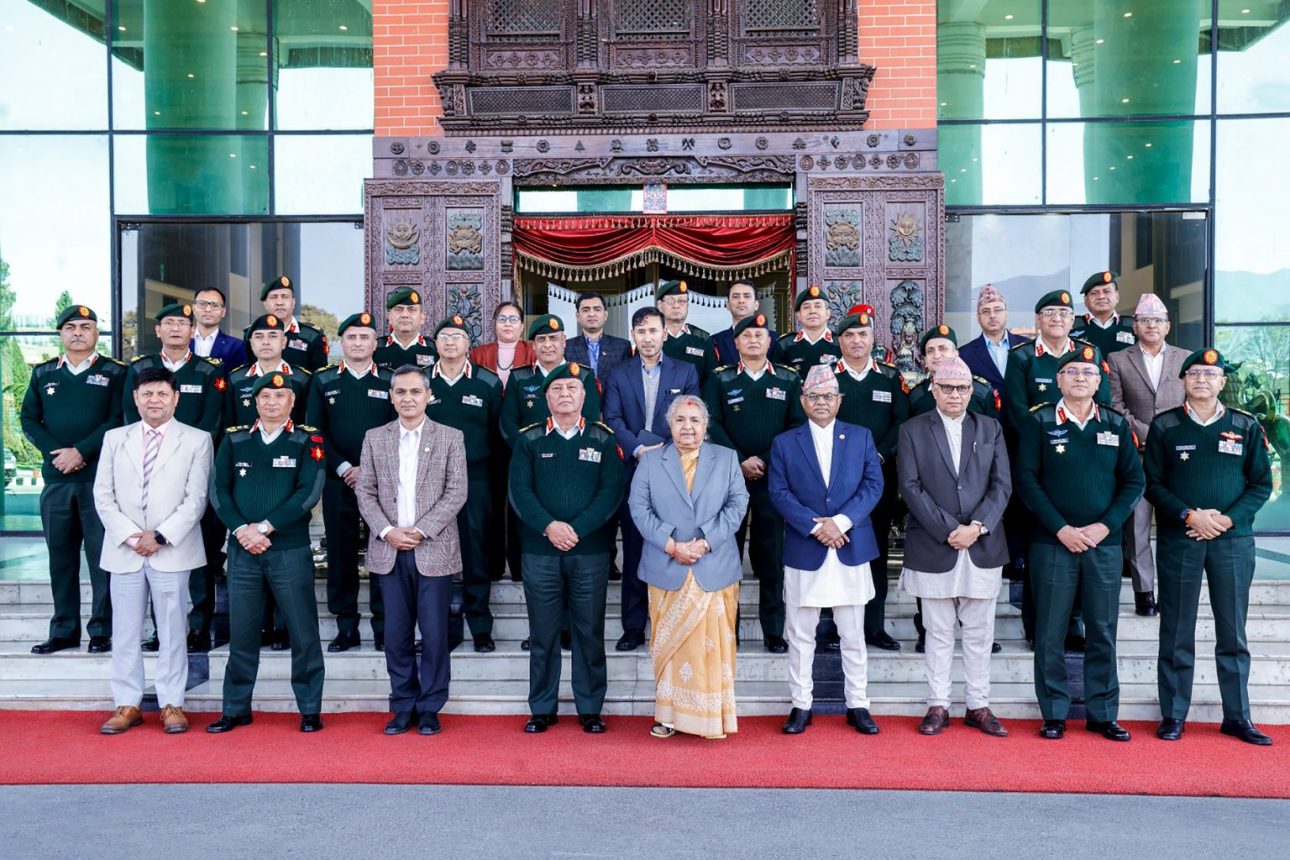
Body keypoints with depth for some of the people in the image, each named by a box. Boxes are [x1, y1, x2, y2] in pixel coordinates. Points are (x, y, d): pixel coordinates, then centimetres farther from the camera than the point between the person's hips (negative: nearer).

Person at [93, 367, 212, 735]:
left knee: (172, 631, 4)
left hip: (172, 551, -3)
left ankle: (172, 704, 13)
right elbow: (103, 495, 6)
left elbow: (196, 498, -4)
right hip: (124, 550, 3)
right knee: (125, 631, 8)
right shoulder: (115, 438, 11)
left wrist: (161, 536, -12)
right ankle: (127, 704, 18)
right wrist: (128, 535, -7)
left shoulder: (197, 440, 2)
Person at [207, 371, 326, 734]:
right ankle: (236, 709, 21)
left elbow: (309, 493, -9)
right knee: (241, 633, 8)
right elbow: (218, 489, 4)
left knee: (303, 633, 2)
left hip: (291, 551, -2)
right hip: (242, 550, 3)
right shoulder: (234, 440, 11)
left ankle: (310, 710, 12)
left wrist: (264, 527, -14)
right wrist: (242, 530, -10)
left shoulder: (308, 442, 2)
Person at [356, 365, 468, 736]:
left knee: (434, 634, 1)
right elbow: (366, 492, 7)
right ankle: (403, 707, 19)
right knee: (396, 634, 7)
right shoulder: (375, 438, 9)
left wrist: (421, 531, -12)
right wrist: (387, 531, -8)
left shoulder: (450, 438, 2)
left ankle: (430, 708, 14)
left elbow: (456, 493, -4)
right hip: (390, 551, 2)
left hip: (434, 550, -2)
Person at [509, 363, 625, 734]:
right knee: (542, 633, 7)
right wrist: (549, 526, -15)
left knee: (590, 631, 6)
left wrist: (577, 529, -14)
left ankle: (590, 709, 18)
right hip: (540, 552, 0)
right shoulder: (529, 439, 6)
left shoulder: (603, 439, 4)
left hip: (591, 551, 0)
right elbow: (520, 490, -2)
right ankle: (542, 709, 19)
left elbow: (611, 491, -4)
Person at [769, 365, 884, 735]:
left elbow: (873, 485, 0)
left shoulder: (861, 437, 8)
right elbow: (779, 493, -3)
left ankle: (858, 705, 20)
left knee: (853, 635, 8)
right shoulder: (784, 443, 5)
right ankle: (801, 705, 17)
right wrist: (815, 525, -14)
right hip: (803, 552, 0)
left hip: (851, 550, 1)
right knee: (800, 636, 6)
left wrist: (841, 521, -13)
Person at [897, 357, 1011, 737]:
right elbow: (910, 486, -6)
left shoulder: (991, 429, 9)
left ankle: (978, 706, 19)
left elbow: (1002, 484, 2)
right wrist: (948, 530, -13)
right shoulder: (913, 430, 2)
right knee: (938, 633, 7)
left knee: (979, 633, 9)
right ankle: (938, 705, 16)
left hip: (983, 547, 2)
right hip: (933, 548, -2)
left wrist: (976, 527, -11)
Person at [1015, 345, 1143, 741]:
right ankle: (1054, 714, 13)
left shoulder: (1117, 424, 8)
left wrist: (1105, 526, -7)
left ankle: (1103, 714, 19)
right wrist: (1062, 529, -12)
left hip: (1105, 543, 2)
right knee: (1050, 632, 2)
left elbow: (1133, 480, 6)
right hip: (1052, 542, -2)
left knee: (1103, 632, 8)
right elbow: (1027, 479, -5)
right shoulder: (1039, 422, 0)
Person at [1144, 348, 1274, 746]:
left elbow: (1261, 484, 4)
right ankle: (1173, 715, 13)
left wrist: (1228, 519, -10)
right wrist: (1190, 516, -13)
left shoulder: (1247, 426, 6)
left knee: (1233, 633, 7)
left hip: (1233, 540, 1)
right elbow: (1153, 484, 0)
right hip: (1178, 539, -1)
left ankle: (1237, 716, 19)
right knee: (1176, 632, 4)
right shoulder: (1164, 426, 3)